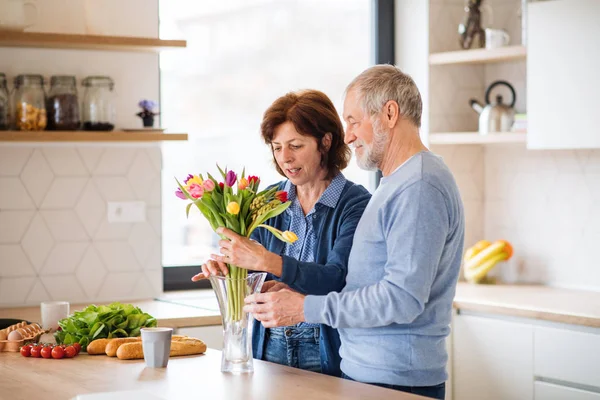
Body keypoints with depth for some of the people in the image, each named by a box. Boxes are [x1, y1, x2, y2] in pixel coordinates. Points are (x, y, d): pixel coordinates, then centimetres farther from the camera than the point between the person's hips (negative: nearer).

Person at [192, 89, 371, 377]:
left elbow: (338, 279, -22)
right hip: (270, 349, 4)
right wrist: (225, 267, -14)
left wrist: (267, 261, -32)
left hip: (325, 355, -4)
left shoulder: (355, 204, -10)